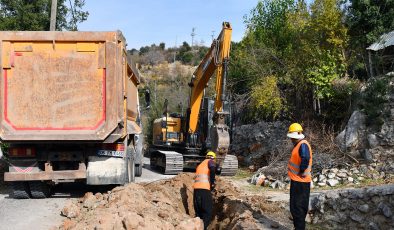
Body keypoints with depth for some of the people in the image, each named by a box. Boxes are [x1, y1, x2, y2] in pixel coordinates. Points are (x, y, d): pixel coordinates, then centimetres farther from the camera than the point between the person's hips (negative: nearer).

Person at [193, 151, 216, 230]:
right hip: (204, 189, -6)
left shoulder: (200, 165, 29)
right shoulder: (210, 161, 10)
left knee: (198, 213, 13)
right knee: (208, 212, -4)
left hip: (196, 189, 7)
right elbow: (212, 169, -13)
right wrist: (212, 183, -6)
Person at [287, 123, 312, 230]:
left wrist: (301, 172, -23)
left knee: (297, 207, -5)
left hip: (300, 182, -10)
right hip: (297, 181, 10)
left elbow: (305, 159, -34)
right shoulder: (298, 145, 14)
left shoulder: (303, 145, -18)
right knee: (296, 207, 17)